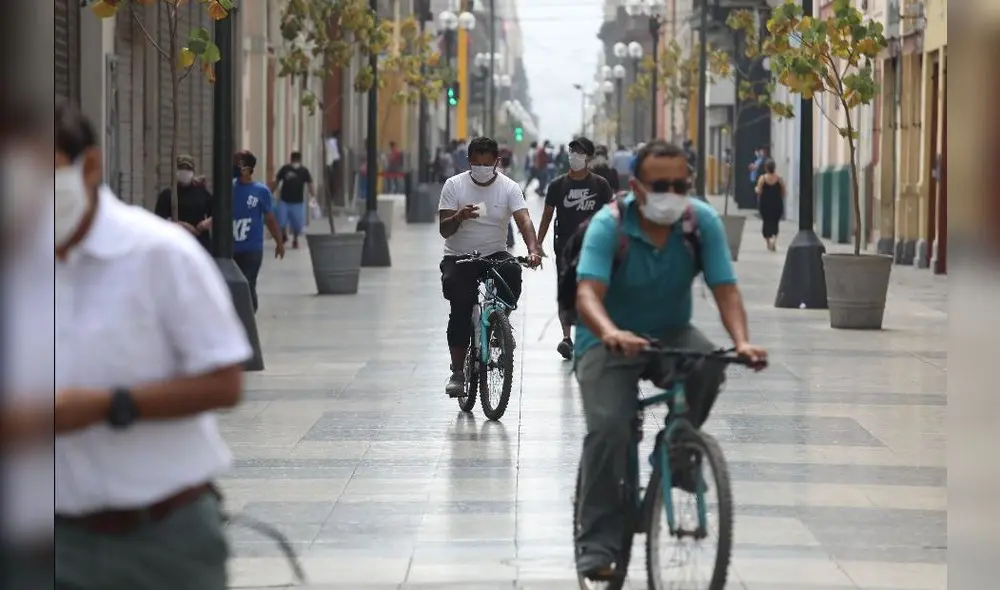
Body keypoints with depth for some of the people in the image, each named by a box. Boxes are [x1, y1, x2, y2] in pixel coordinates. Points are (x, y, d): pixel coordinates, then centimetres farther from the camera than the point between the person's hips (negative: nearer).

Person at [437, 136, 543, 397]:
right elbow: (444, 230, -10)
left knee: (513, 273, -32)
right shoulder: (454, 185, -5)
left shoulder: (509, 187, -4)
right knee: (460, 310, -19)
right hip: (459, 257, -1)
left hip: (494, 254, 1)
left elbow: (524, 221, -18)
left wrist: (533, 250, -38)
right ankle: (457, 371, -9)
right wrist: (459, 217, -33)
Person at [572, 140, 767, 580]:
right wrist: (610, 332, -55)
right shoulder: (609, 225, -21)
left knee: (708, 364, -31)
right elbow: (587, 294, -33)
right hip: (609, 342, -2)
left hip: (670, 334, 3)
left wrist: (742, 341, -38)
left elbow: (725, 289, -19)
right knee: (608, 428, -24)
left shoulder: (703, 222, -13)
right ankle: (597, 543, -12)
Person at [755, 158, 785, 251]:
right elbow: (783, 193, -1)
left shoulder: (762, 178, -8)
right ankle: (774, 239, -12)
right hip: (777, 204, 1)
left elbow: (759, 191, -14)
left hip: (765, 204, -1)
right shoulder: (779, 178, -3)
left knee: (767, 222, 13)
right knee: (775, 223, 11)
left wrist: (756, 189, 8)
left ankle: (768, 241, 11)